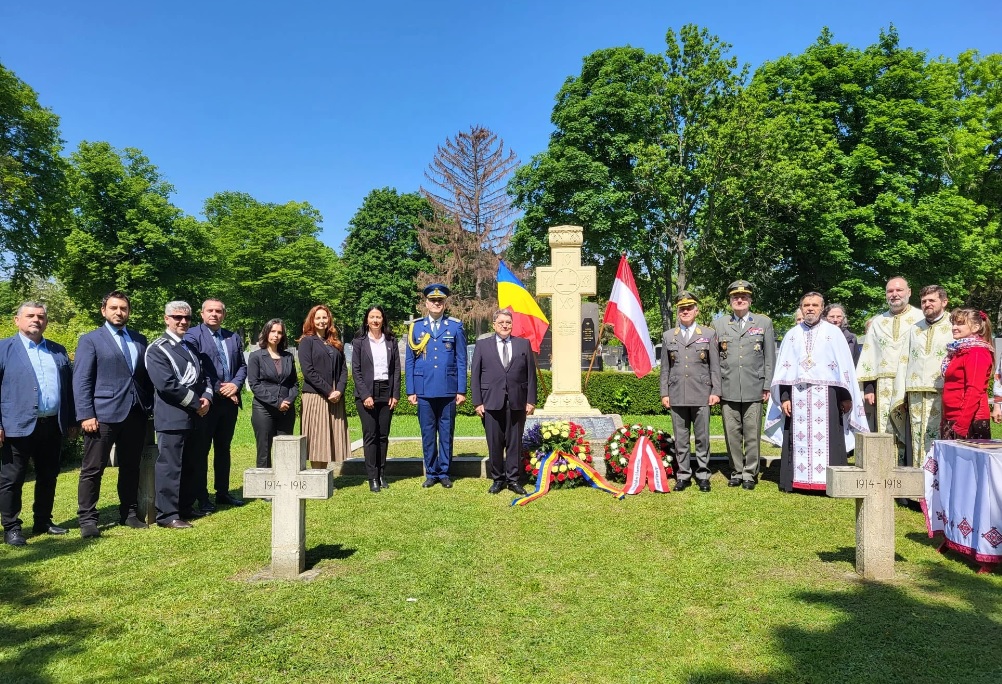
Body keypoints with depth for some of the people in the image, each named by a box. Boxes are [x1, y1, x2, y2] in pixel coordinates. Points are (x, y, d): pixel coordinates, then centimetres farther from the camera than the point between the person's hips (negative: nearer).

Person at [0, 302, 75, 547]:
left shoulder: (59, 351, 14)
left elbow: (68, 387, 15)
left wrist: (72, 421, 11)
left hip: (53, 425, 5)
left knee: (48, 476, 13)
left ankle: (43, 522, 25)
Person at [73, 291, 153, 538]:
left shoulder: (140, 339, 14)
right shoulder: (90, 340, 0)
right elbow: (81, 381, -5)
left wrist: (150, 407, 6)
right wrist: (86, 415, -13)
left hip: (136, 414, 4)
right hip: (103, 414, -4)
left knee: (131, 467, 12)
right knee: (93, 469, 2)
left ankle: (129, 513, 23)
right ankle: (87, 519, 11)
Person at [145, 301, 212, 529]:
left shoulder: (191, 346, 18)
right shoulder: (157, 349, -8)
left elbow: (203, 376, 17)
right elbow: (166, 384, -19)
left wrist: (206, 397, -3)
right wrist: (195, 402, -14)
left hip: (193, 416, 8)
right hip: (172, 417, -8)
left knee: (188, 466, 14)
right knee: (169, 466, -4)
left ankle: (184, 507, 25)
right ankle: (167, 514, 4)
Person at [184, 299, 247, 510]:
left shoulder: (234, 338, 13)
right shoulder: (193, 336, -5)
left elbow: (242, 366, 13)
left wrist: (235, 384, -6)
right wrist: (217, 390, -15)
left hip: (230, 401, 6)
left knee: (223, 448, 14)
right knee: (201, 450, 3)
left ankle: (223, 492, 24)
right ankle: (201, 497, 11)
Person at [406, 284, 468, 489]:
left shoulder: (456, 326, 4)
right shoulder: (415, 327, 7)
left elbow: (461, 361, 3)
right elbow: (409, 361, 7)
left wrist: (461, 391, -2)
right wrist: (410, 391, 2)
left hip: (448, 390, -1)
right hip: (424, 391, 1)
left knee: (446, 433, 6)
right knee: (427, 434, 7)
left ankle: (444, 473, 18)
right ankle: (431, 473, 19)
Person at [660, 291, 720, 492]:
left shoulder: (709, 334, 7)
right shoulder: (668, 336, 11)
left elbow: (715, 366, 4)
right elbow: (665, 368, 11)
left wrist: (715, 392, -3)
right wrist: (664, 393, 5)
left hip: (701, 395, -1)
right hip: (677, 395, 2)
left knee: (702, 438, 4)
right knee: (680, 438, 6)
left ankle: (703, 475, 14)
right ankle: (683, 475, 14)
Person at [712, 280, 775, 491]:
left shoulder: (764, 322, 9)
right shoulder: (719, 324, 11)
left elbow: (770, 357, 8)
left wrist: (767, 386, 2)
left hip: (754, 389, -1)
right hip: (728, 389, 1)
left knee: (752, 434, 1)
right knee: (732, 433, 4)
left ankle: (750, 473, 13)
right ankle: (736, 472, 16)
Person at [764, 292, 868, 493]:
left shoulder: (833, 332, 5)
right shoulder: (792, 335, 11)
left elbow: (844, 366, 2)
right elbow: (783, 369, 7)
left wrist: (845, 396, -3)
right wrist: (784, 396, -2)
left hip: (825, 395, -2)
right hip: (797, 395, 2)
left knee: (827, 440, -2)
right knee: (798, 438, 3)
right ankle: (796, 480, 8)